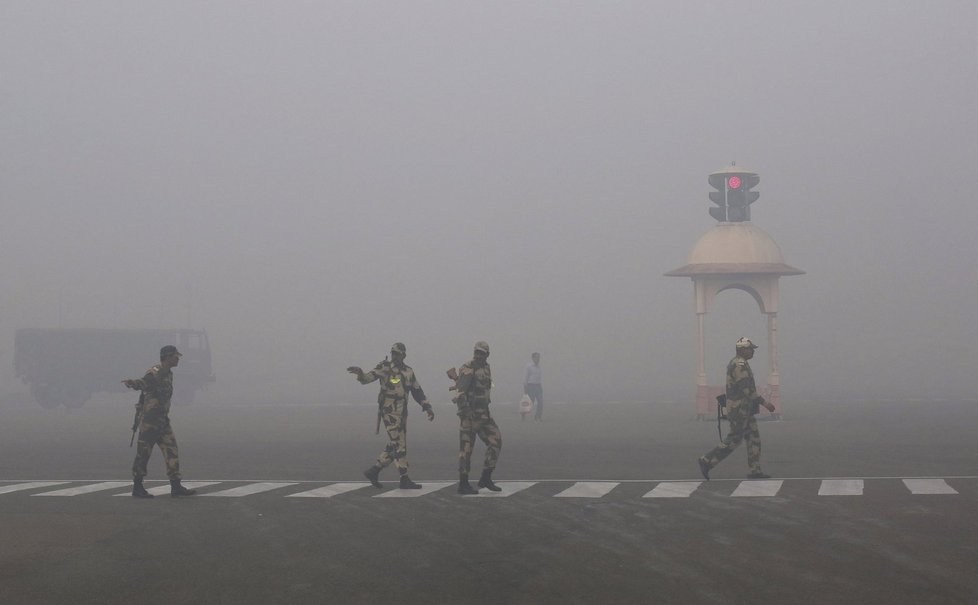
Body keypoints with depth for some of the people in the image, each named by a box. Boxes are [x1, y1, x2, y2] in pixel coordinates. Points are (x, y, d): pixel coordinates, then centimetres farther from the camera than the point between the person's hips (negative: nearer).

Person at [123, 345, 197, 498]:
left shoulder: (168, 374, 12)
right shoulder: (154, 373, -17)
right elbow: (143, 382, -36)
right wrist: (131, 383, -55)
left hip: (162, 420, 9)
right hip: (149, 420, -9)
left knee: (171, 451, 5)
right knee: (143, 453, -1)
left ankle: (176, 487, 7)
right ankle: (137, 488, 7)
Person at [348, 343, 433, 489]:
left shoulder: (408, 372, 12)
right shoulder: (385, 368, -5)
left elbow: (417, 391, 19)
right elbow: (368, 377, -16)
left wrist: (427, 408, 13)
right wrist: (360, 373, -39)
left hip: (402, 414, 7)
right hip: (389, 412, -7)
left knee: (395, 447, 9)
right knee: (399, 446, -7)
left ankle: (374, 471, 17)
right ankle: (405, 479, -2)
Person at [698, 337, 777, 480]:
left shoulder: (734, 363, 14)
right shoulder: (740, 365, -19)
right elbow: (747, 389, -24)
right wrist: (764, 403, -21)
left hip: (743, 410, 10)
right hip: (739, 409, -10)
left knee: (754, 438, 8)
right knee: (733, 441, -4)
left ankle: (755, 470, 8)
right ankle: (707, 461, 1)